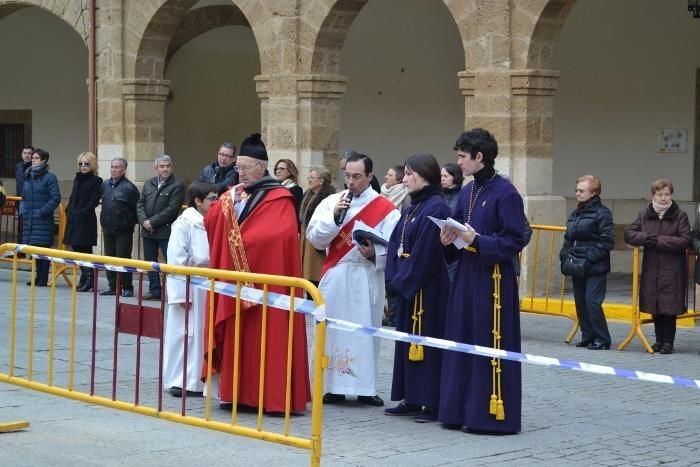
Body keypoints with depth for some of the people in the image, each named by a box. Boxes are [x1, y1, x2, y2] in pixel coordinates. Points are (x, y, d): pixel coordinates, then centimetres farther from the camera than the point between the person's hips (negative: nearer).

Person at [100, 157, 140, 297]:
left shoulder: (129, 187, -10)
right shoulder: (105, 185, 8)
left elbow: (137, 207, -7)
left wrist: (132, 222, -3)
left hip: (123, 230, -6)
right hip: (108, 229, 6)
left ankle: (127, 288, 5)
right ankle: (113, 286, 18)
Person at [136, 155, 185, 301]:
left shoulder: (177, 186, -7)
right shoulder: (148, 184, 14)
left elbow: (172, 209, -14)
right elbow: (140, 204, 10)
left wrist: (153, 222, -15)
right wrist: (144, 221, -8)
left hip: (166, 231, -7)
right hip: (148, 231, 7)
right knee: (150, 262, 12)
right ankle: (154, 291, 20)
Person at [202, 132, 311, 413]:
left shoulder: (279, 199, -7)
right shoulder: (235, 194, 13)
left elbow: (280, 236, -19)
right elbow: (211, 225, 7)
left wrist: (244, 240, -12)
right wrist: (228, 204, -9)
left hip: (265, 280, -7)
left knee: (266, 338, -5)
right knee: (235, 337, 6)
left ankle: (271, 396, -2)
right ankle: (239, 392, 11)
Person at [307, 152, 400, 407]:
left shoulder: (385, 209, 0)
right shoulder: (330, 203, 7)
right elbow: (314, 238, 0)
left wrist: (374, 254, -23)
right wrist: (334, 217, -12)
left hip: (367, 279, -2)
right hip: (334, 278, 2)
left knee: (365, 331, 1)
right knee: (333, 330, 3)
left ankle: (365, 387, 7)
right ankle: (333, 386, 8)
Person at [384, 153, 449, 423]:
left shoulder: (436, 208, -14)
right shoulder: (413, 207, 13)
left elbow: (424, 252, -19)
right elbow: (396, 245, 13)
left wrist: (402, 280, -15)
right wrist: (394, 279, 1)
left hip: (427, 288, -9)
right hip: (406, 286, 9)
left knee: (427, 341, -5)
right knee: (408, 342, 12)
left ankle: (433, 403, 1)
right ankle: (412, 399, 19)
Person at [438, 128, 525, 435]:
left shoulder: (505, 193, -12)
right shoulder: (468, 193, 12)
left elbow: (514, 242, -14)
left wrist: (477, 240, -23)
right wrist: (449, 240, -3)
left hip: (493, 280, -8)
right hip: (466, 276, 8)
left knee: (490, 346, -3)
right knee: (461, 344, 10)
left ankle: (492, 414, 4)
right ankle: (461, 409, 19)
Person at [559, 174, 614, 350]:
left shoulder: (602, 213, -8)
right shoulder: (575, 214, 15)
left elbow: (607, 242, -14)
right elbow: (568, 238, 22)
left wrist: (589, 258, -17)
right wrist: (565, 255, 7)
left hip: (595, 268, -8)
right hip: (577, 268, 8)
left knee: (592, 301, -11)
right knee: (580, 301, 9)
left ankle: (602, 339, -2)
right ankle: (588, 336, 18)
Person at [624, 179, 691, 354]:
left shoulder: (680, 215, -2)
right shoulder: (644, 215, 8)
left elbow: (686, 240, -11)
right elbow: (628, 234, 3)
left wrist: (659, 241, -15)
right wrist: (647, 238, -15)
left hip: (672, 271, -3)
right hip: (651, 269, 3)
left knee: (669, 307, -1)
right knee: (654, 307, 8)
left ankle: (668, 341, 8)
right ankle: (659, 339, 20)